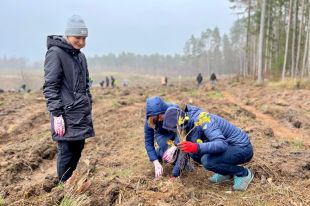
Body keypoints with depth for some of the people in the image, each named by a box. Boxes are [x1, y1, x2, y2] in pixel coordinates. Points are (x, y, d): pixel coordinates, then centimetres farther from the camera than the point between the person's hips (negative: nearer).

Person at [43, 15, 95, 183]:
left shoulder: (80, 56, 15)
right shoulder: (55, 53, -8)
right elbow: (50, 87, -13)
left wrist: (88, 109, 18)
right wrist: (57, 114, -17)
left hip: (81, 115, 7)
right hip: (66, 114, -7)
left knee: (77, 151, 12)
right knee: (66, 152, -3)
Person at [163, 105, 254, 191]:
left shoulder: (203, 122, -27)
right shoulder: (190, 122, 0)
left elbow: (222, 145, -39)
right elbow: (185, 148, 8)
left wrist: (196, 147, -50)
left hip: (242, 149, -9)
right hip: (229, 145, 9)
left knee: (207, 161, -28)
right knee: (194, 153, -3)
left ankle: (244, 173, -5)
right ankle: (226, 172, 11)